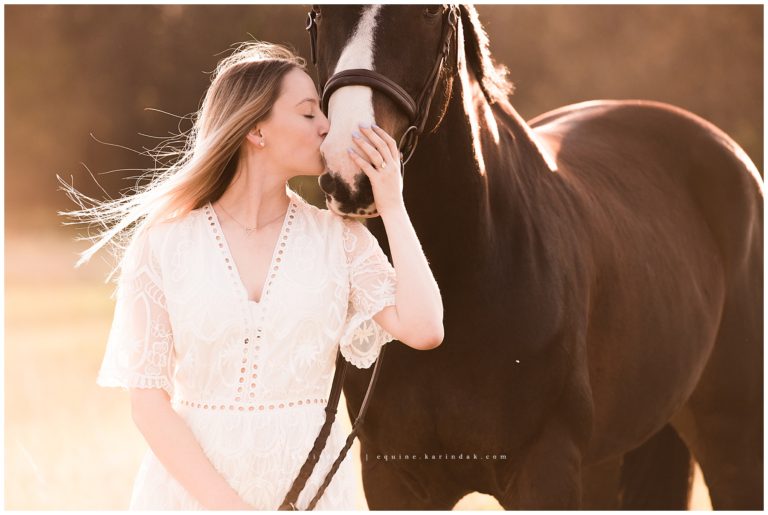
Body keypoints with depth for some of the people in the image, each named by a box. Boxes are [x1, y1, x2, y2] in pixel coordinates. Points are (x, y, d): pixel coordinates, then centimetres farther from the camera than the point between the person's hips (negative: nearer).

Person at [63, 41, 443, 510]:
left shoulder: (338, 238, 1)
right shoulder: (161, 242, -5)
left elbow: (423, 330, -12)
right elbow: (147, 398, -7)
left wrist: (392, 207, -8)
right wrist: (226, 503, -17)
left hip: (310, 487, 2)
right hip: (191, 484, -2)